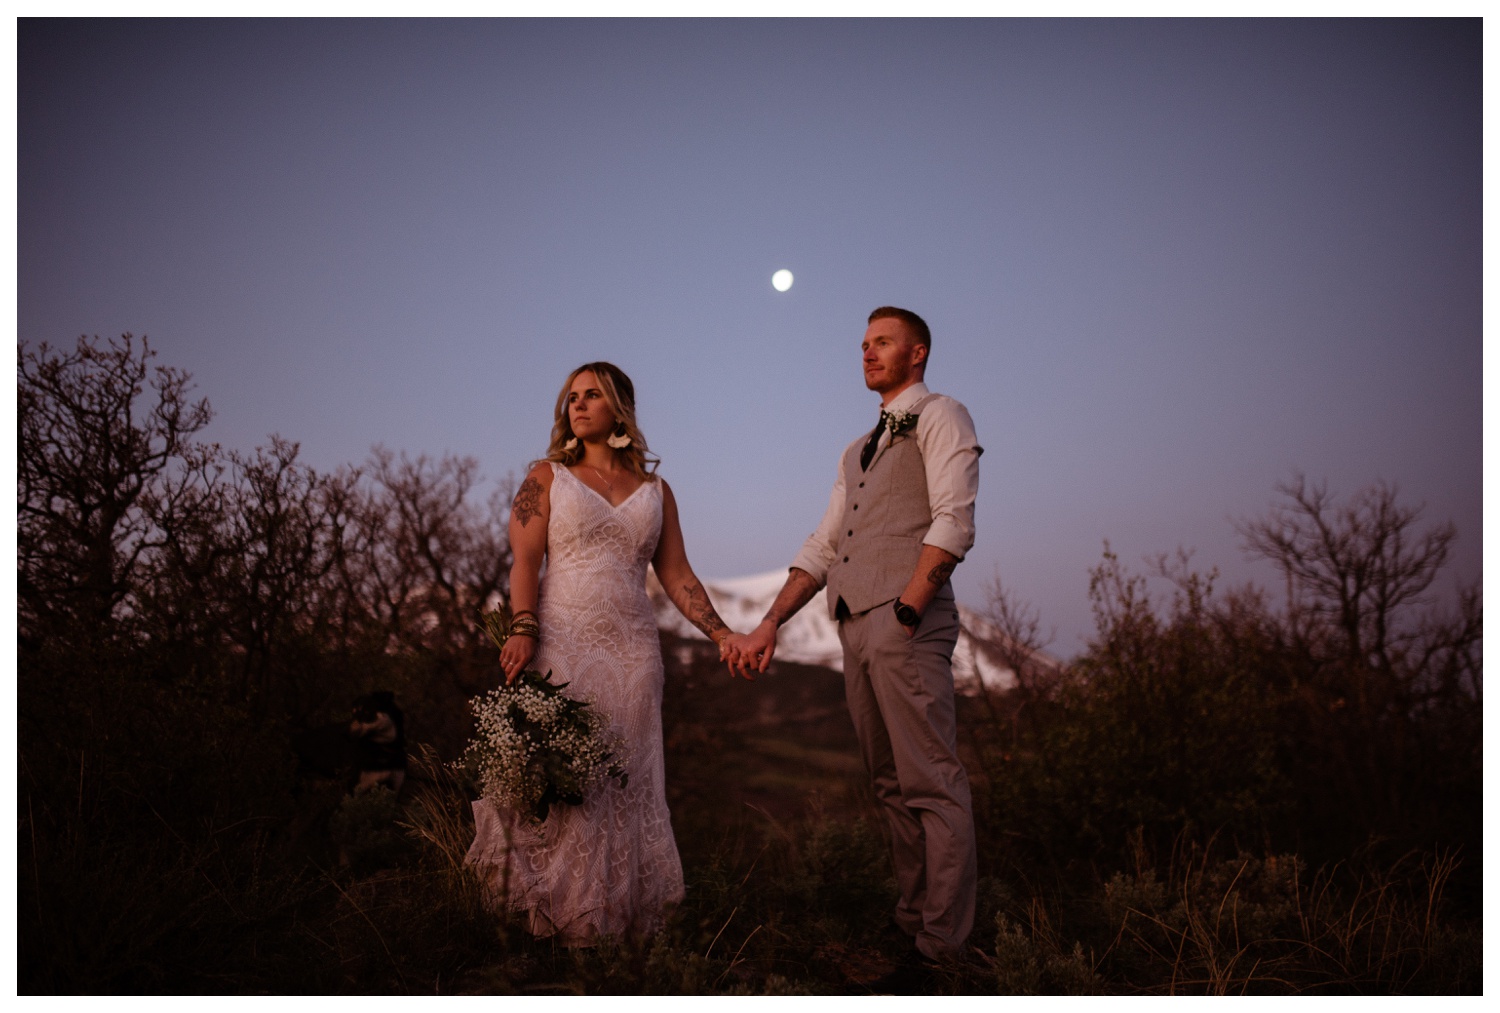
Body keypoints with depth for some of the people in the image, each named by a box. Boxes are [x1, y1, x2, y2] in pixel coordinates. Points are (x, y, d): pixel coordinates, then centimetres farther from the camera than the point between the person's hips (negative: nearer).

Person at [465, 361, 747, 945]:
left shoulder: (654, 491, 15)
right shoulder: (548, 477, 9)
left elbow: (677, 576, 12)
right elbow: (525, 562, -2)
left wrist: (720, 633, 1)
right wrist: (523, 631, -17)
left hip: (630, 653, 2)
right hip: (561, 645, -2)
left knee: (626, 786, 3)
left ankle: (620, 920, 13)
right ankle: (562, 922, 8)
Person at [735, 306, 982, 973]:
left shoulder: (939, 418, 4)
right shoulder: (856, 453, 27)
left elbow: (952, 523, -10)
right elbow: (821, 548, 22)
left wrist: (906, 611, -19)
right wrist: (770, 624, 12)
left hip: (908, 623, -8)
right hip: (855, 627, 8)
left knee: (930, 783, -7)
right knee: (890, 785, 11)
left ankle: (941, 944, -2)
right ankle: (911, 918, 20)